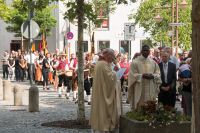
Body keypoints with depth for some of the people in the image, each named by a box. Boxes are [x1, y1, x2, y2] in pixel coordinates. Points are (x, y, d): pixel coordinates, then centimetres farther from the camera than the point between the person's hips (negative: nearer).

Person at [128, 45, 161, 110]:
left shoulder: (153, 62, 12)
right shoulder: (135, 62, 0)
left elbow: (158, 74, 9)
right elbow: (132, 75, -6)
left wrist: (153, 76, -12)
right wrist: (142, 75, -20)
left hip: (151, 89, 4)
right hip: (140, 89, -4)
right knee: (139, 107, -4)